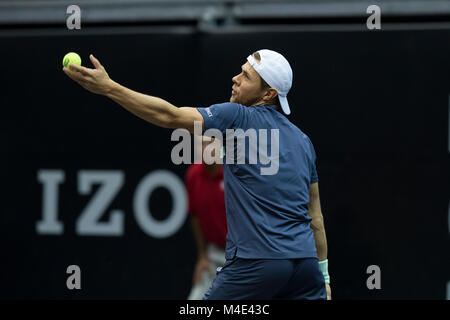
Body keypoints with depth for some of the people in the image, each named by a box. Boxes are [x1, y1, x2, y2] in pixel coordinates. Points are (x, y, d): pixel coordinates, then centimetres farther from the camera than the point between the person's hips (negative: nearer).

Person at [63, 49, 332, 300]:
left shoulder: (239, 116, -2)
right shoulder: (302, 140, 17)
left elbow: (170, 116, -10)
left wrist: (108, 87, -10)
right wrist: (323, 275, 23)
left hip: (257, 261, -6)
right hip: (304, 259, 6)